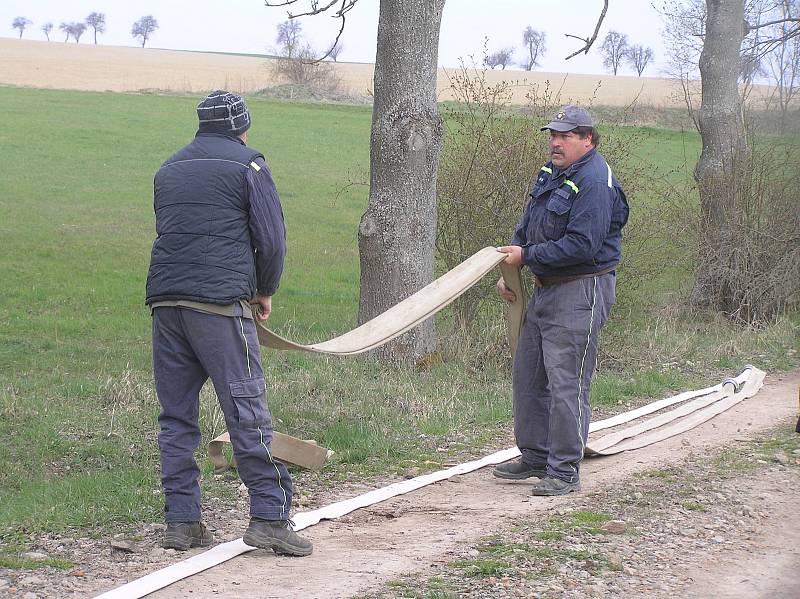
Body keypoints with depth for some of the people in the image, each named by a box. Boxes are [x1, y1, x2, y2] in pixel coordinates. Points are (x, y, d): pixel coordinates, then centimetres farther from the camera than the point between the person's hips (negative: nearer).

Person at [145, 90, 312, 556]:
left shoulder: (169, 170, 21)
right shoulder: (248, 164, 4)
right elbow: (272, 238, -1)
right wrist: (265, 291, 15)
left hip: (165, 300, 5)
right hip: (221, 302, -5)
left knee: (177, 415, 8)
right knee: (248, 412, -5)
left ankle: (182, 521, 6)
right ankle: (270, 517, -8)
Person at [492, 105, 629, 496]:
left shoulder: (595, 182, -17)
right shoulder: (552, 172, 13)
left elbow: (581, 246, -24)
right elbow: (528, 225, 21)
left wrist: (526, 256, -16)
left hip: (580, 294, -10)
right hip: (545, 289, 10)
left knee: (566, 383, -9)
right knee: (528, 374, 16)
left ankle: (564, 472, -4)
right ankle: (535, 457, 27)